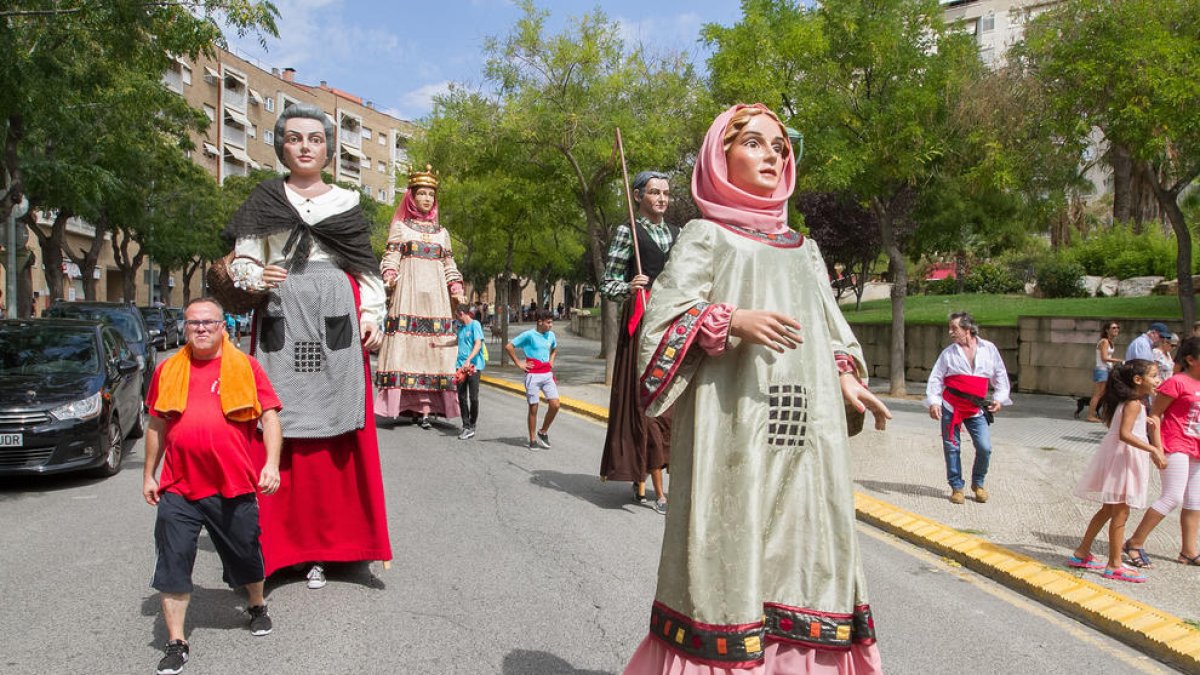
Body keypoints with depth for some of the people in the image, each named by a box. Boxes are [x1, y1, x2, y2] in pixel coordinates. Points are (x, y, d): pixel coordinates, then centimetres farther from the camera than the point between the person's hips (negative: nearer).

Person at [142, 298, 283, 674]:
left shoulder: (245, 367, 0)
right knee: (173, 565, 1)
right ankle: (176, 644, 12)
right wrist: (149, 474, 16)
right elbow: (157, 425, 16)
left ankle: (257, 607, 43)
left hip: (234, 486, -2)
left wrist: (271, 464, -14)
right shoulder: (168, 370, 9)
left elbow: (269, 417, -2)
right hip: (178, 488, 2)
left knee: (245, 555, 15)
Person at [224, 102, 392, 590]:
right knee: (282, 426, -4)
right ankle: (279, 540, 2)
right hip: (281, 318, 0)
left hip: (335, 320, 0)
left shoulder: (345, 202, 14)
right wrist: (255, 278, -12)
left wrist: (372, 315, 0)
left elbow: (366, 266, 12)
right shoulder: (264, 199, 13)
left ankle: (327, 541, 4)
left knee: (333, 431, -3)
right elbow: (242, 260, 10)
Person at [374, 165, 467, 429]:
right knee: (407, 344, -12)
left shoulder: (441, 231, 20)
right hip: (408, 291, -3)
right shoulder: (400, 226, 12)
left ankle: (425, 406, -8)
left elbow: (449, 264, 19)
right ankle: (412, 404, -13)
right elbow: (391, 256, 4)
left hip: (435, 294, 3)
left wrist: (456, 289, 6)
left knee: (431, 346, -5)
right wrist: (389, 276, -15)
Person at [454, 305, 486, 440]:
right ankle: (466, 427, 7)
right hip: (461, 365, 7)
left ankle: (472, 426, 9)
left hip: (474, 365, -7)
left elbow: (478, 344, -17)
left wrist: (468, 360, -28)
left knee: (473, 397, -4)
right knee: (462, 397, 3)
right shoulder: (461, 326, 17)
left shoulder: (475, 325, -6)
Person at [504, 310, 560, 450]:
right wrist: (519, 363, -8)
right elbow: (508, 346, -10)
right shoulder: (529, 335, -9)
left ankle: (543, 432, 14)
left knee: (555, 405, -5)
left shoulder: (551, 335, 9)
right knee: (533, 408, 1)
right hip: (533, 375, -5)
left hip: (547, 374, 5)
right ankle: (533, 440, 12)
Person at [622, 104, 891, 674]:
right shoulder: (706, 236, 5)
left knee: (802, 543, 4)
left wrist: (846, 379, 5)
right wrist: (732, 321, -20)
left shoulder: (804, 249, 21)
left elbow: (831, 331, 22)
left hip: (805, 435, 5)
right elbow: (664, 316, -6)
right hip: (733, 428, -5)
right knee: (733, 547, -6)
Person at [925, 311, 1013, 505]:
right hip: (951, 407, 0)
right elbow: (935, 378, 0)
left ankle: (978, 483, 17)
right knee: (952, 448, 2)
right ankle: (956, 487, 16)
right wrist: (933, 402, -12)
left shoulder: (989, 349, 5)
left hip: (977, 409, 0)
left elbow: (1000, 375, 13)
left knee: (984, 448, -6)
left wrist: (999, 398, 3)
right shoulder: (948, 353, 2)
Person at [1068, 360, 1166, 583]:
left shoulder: (1128, 402, 12)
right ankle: (1114, 566, 4)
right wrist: (1153, 450, -30)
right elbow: (1124, 434, -28)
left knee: (1108, 509, 18)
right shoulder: (1134, 404, -17)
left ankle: (1081, 553, 23)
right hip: (1123, 458, -10)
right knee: (1120, 513, -3)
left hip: (1120, 458, 10)